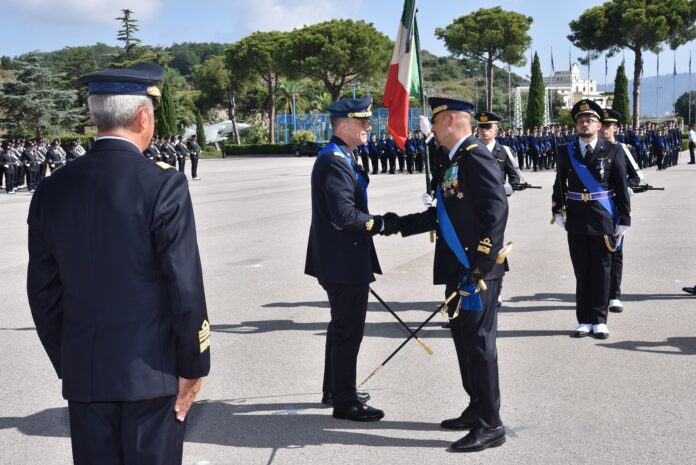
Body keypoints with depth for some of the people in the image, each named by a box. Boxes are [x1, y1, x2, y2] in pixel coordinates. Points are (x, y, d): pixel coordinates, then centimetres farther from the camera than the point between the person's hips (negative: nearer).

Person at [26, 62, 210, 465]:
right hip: (152, 370, -4)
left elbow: (43, 291, 6)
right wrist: (194, 365, -3)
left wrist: (66, 363, 15)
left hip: (83, 373, 4)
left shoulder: (53, 189, 1)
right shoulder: (163, 185, -13)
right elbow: (186, 287, -14)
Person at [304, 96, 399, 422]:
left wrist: (379, 221, 7)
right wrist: (382, 224, -15)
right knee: (349, 330, -1)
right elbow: (345, 215, -27)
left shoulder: (338, 157, 13)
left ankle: (335, 390, 35)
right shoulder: (335, 162, -20)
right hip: (344, 262, -11)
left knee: (342, 326, 21)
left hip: (342, 260, 11)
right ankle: (345, 402, 9)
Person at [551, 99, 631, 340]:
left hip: (602, 220, -2)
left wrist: (624, 221, -4)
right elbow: (559, 185, 13)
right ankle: (584, 320, 16)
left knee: (601, 270, 4)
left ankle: (599, 321, 14)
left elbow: (622, 188, -1)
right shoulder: (566, 153, 6)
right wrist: (557, 211, 4)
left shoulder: (613, 152, -1)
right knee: (581, 271, 8)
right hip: (576, 220, 2)